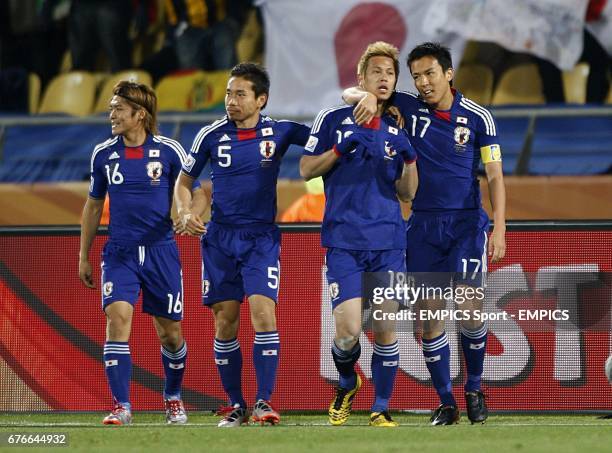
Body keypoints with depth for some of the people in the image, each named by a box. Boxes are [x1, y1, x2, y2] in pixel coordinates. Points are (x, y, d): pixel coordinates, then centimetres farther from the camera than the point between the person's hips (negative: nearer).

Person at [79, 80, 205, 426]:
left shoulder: (169, 151, -3)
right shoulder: (103, 154, 5)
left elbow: (198, 195, 3)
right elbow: (93, 206, 16)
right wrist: (84, 257, 16)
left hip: (160, 251, -1)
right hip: (120, 252, 1)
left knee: (170, 333, 5)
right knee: (117, 318, -18)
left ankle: (173, 398, 31)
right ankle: (122, 407, -16)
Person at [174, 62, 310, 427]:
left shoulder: (279, 132, -2)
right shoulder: (212, 136, 1)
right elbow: (184, 181, 12)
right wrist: (185, 212, -7)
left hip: (262, 237, -1)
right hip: (220, 237, 1)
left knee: (263, 312, -17)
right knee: (225, 322, 1)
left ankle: (264, 401, -13)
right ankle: (236, 406, 11)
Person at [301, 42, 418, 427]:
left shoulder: (397, 131, 11)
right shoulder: (334, 119, 4)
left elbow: (407, 193, 13)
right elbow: (306, 169, 6)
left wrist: (410, 161, -6)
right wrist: (339, 151, -9)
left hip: (389, 242, 3)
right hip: (344, 241, -3)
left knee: (386, 327, -3)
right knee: (348, 328, -12)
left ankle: (381, 408, 9)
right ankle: (347, 384, 19)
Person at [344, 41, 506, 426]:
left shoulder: (478, 117, -2)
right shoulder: (409, 108, 2)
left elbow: (495, 176, -1)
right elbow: (349, 94, 5)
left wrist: (499, 229, -9)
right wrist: (367, 96, -18)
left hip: (466, 221, -2)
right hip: (424, 224, 2)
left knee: (470, 308, -14)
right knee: (429, 315, -1)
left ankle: (475, 390, 7)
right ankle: (446, 403, 8)